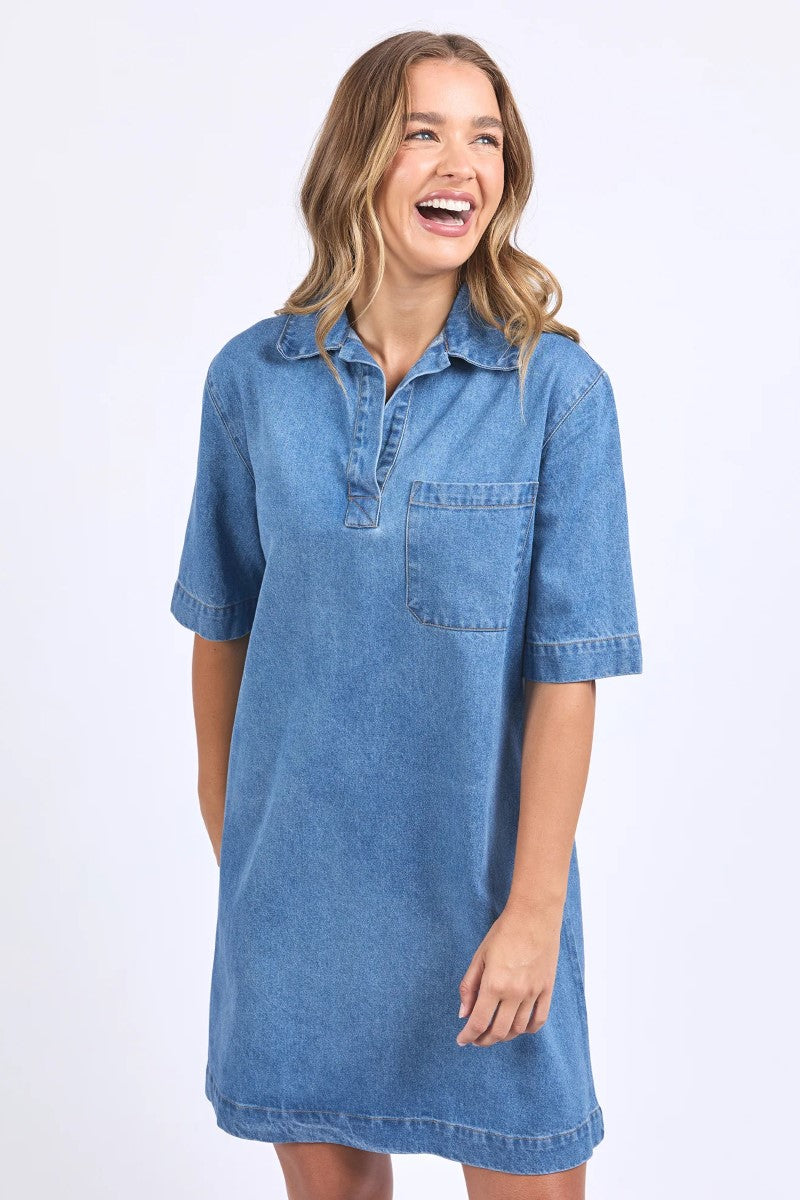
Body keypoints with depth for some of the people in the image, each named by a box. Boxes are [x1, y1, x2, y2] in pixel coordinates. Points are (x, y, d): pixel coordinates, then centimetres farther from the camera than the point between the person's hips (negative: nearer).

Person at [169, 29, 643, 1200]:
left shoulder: (558, 388, -11)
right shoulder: (251, 377, -4)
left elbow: (567, 669, -12)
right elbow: (222, 617, 6)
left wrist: (533, 906, -13)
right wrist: (221, 813, 13)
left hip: (478, 861, -2)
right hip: (294, 861, 2)